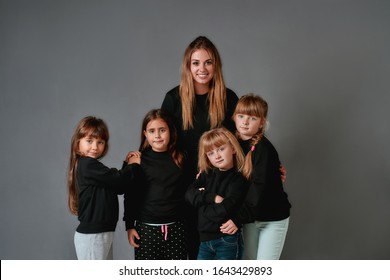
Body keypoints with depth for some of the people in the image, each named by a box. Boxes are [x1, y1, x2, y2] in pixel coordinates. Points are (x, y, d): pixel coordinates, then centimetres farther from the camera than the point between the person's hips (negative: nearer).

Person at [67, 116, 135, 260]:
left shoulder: (91, 167, 13)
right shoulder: (88, 165, -17)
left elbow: (118, 188, 12)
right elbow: (118, 180, -20)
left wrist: (128, 164, 0)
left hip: (101, 233, 10)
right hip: (91, 235, -10)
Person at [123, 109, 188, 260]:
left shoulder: (179, 159, 4)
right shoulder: (138, 160, -2)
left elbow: (187, 191, 12)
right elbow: (130, 195, 2)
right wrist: (130, 226, 0)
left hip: (176, 227, 2)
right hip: (146, 227, -2)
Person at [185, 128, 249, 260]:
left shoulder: (238, 180, -11)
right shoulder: (207, 175, 8)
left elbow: (222, 212, -21)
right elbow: (189, 194, -6)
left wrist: (201, 200, -6)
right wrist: (212, 197, -19)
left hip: (227, 242, -6)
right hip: (205, 240, 6)